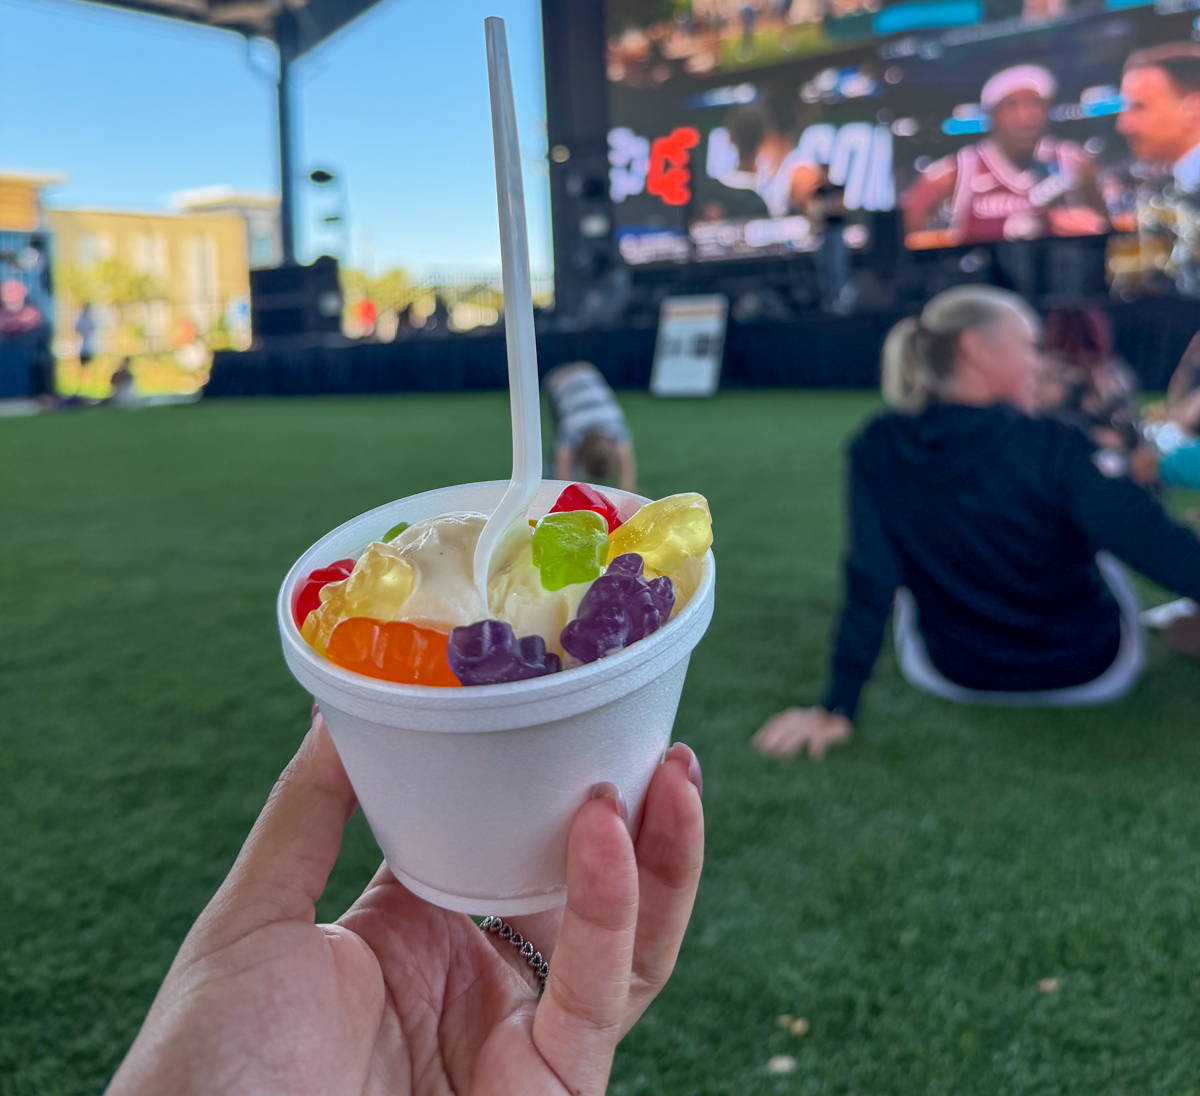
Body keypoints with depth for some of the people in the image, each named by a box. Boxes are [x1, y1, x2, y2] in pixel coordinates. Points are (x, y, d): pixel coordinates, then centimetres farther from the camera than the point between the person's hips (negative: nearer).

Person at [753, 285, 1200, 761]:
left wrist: (837, 706, -7)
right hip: (1093, 677, -1)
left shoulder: (876, 451, -13)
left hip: (951, 677, 2)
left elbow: (869, 583, -12)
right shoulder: (1053, 446, -22)